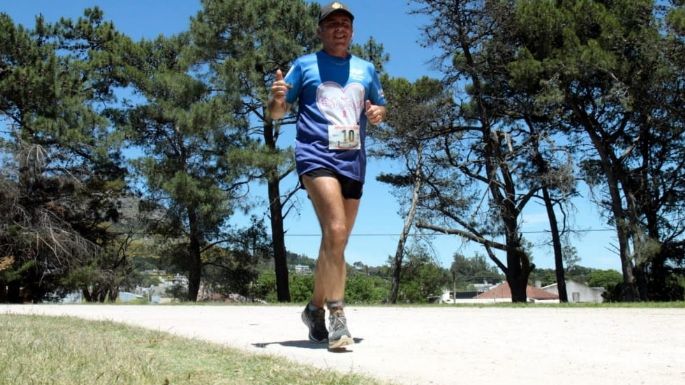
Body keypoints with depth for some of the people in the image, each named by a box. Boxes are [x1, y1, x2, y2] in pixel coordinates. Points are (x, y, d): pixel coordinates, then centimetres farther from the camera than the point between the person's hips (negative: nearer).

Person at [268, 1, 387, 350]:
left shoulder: (366, 69, 18)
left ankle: (315, 308, 25)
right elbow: (276, 113, 8)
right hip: (316, 155, -5)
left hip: (354, 161, 5)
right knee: (335, 232, -24)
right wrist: (277, 98, -15)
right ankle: (336, 315, -21)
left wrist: (378, 113, 1)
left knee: (336, 241, 9)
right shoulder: (304, 65, 8)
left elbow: (380, 108, 26)